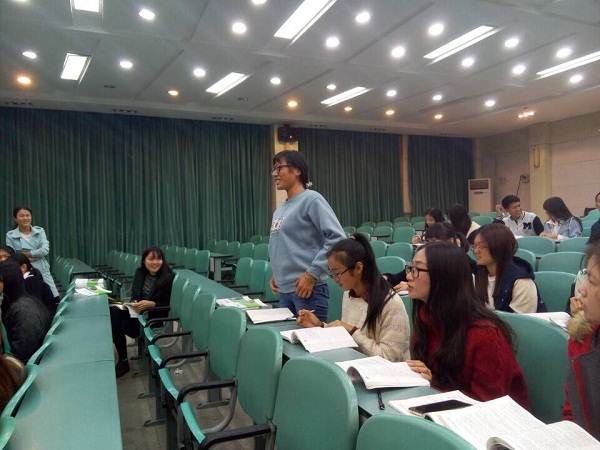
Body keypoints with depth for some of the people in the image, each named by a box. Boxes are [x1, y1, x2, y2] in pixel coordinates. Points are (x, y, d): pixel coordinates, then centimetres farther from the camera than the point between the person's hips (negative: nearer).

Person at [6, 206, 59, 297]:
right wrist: (36, 255, -10)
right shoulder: (10, 235, 3)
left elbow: (45, 250, -6)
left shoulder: (40, 231, 5)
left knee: (55, 298, -1)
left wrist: (26, 254, -10)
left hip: (43, 271, 1)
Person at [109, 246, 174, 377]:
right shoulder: (139, 272, 3)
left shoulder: (169, 277, -13)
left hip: (155, 315, -6)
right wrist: (134, 303, -14)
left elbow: (168, 304, -10)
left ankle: (123, 361, 3)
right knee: (113, 312, -21)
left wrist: (151, 304, -25)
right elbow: (134, 294, 9)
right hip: (138, 310, 6)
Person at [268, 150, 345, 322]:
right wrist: (276, 273, 11)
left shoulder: (311, 199, -10)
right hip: (284, 290, 8)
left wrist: (312, 274, -18)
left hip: (308, 289, -8)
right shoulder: (279, 209, 14)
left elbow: (337, 238, -18)